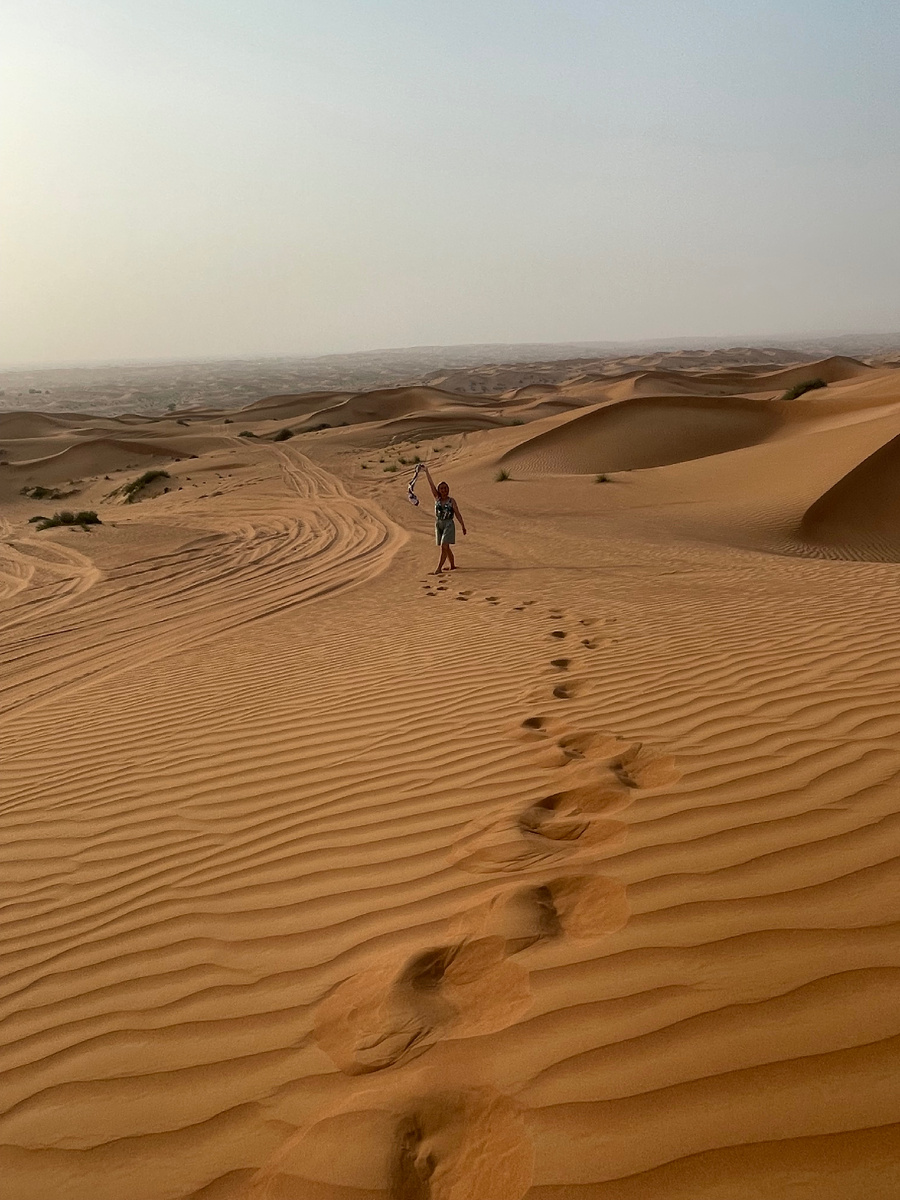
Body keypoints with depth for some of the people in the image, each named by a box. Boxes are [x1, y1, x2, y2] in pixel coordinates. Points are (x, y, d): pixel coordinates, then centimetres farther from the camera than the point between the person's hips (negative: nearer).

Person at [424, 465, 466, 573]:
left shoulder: (451, 501, -4)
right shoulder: (437, 498, 5)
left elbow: (458, 514, -1)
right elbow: (431, 484, 3)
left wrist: (463, 526, -2)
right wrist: (426, 472, 1)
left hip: (448, 524, -5)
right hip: (438, 524, 5)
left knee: (444, 546, -13)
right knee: (446, 547, 13)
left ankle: (439, 568, -17)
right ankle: (452, 565, 28)